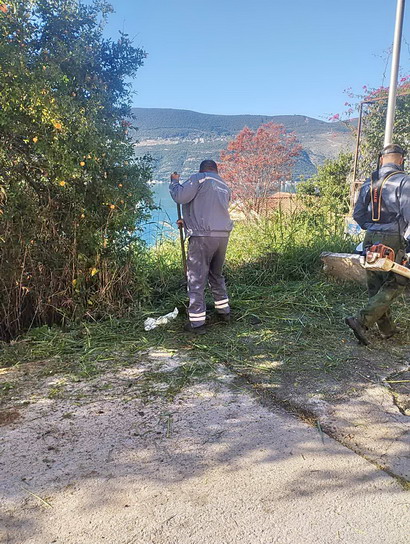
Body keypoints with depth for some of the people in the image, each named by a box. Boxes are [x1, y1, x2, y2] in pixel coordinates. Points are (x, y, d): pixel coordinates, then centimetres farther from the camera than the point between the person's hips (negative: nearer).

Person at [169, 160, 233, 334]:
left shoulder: (199, 178, 0)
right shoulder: (225, 187, 23)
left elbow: (180, 196, -11)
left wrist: (174, 182, 9)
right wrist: (188, 221, 36)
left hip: (203, 236, -7)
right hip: (223, 235, 7)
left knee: (196, 279, -2)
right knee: (216, 275, 24)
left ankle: (197, 323, 0)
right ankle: (224, 312, 32)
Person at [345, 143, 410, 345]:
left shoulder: (369, 182, 10)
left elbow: (358, 214, 11)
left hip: (371, 239, 7)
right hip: (392, 240, -6)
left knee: (376, 287, 12)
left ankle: (387, 329, 23)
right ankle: (361, 320, -10)